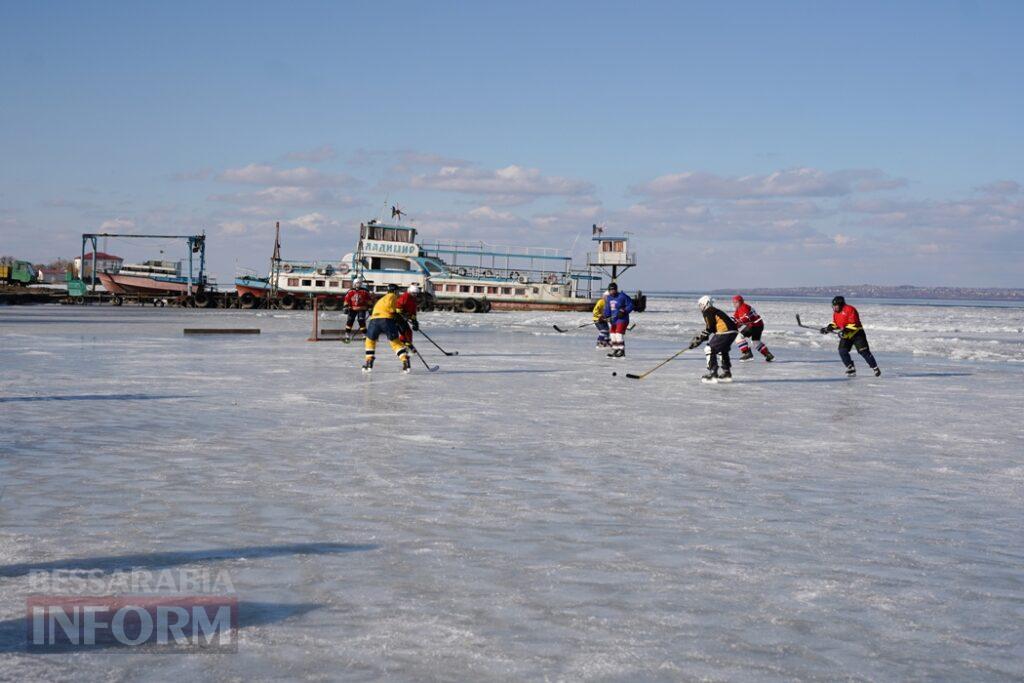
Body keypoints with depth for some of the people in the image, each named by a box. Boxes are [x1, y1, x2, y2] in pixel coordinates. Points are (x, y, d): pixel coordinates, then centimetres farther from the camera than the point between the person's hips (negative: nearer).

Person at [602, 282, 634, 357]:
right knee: (612, 334, 11)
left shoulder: (622, 296, -13)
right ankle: (615, 350, 23)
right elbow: (607, 308, 17)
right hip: (613, 319, 8)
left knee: (619, 333, -16)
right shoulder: (608, 298, 9)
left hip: (622, 318, -8)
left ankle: (621, 352, -14)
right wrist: (607, 316, 3)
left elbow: (630, 305, -11)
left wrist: (624, 311, -22)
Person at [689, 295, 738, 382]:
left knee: (710, 349, -3)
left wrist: (699, 339, 0)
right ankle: (727, 374, 32)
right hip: (733, 332, 10)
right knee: (723, 350, 28)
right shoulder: (714, 311, 28)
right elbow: (713, 329, 27)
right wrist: (699, 338, 24)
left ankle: (712, 374, -7)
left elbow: (709, 328, -8)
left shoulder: (707, 312, 0)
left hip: (725, 332, -10)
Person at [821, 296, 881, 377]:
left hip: (857, 333, -7)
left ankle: (875, 368, 1)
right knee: (842, 351, -10)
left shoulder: (849, 310, -19)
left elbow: (854, 323, -25)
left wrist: (846, 330, -35)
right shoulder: (835, 313, 7)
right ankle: (851, 369, 0)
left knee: (864, 351, -10)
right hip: (846, 336, 7)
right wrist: (828, 328, 0)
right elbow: (835, 324, 17)